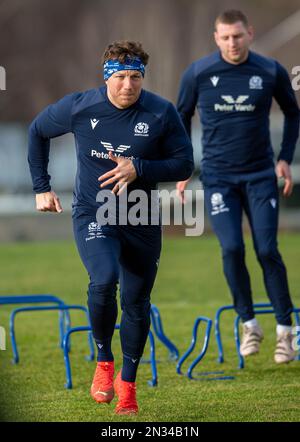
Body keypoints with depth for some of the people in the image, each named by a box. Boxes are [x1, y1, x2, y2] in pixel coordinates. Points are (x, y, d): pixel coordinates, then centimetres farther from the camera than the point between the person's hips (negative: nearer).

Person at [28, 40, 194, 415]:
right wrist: (41, 188, 9)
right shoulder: (79, 107, -9)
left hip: (141, 221, 2)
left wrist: (139, 169, -20)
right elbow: (38, 131, 9)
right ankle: (104, 361, -3)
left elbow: (184, 165, -4)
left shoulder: (162, 113, -10)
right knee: (104, 280, -27)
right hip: (92, 214, -1)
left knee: (136, 304, 6)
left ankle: (127, 383, 28)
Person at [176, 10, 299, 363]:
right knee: (232, 249, -11)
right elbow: (182, 118, 10)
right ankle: (249, 325, 6)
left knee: (267, 251, -5)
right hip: (217, 177, 0)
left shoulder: (271, 72, -4)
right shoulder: (198, 73, -4)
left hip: (260, 175, 0)